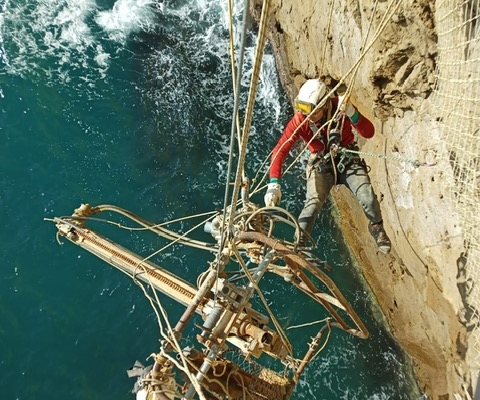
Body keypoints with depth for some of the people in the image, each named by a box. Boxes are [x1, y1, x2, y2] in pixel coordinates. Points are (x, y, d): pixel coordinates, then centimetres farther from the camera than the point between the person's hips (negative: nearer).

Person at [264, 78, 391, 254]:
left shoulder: (340, 106, -17)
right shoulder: (299, 120, -20)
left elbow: (369, 133, -20)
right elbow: (280, 151, -23)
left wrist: (351, 113, -39)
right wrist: (274, 184, -34)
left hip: (348, 159, 1)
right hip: (321, 165, -1)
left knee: (367, 196, -17)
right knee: (313, 202, -25)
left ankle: (377, 228, 13)